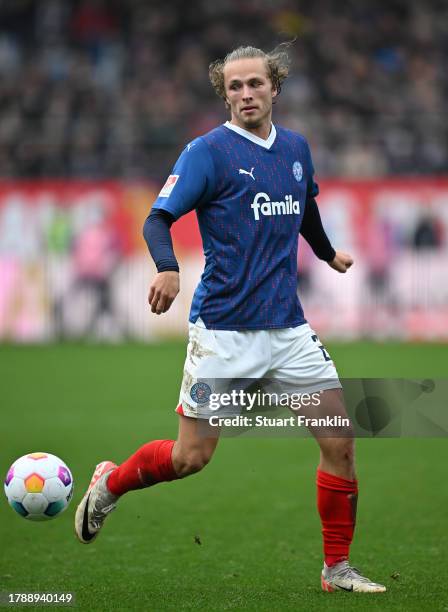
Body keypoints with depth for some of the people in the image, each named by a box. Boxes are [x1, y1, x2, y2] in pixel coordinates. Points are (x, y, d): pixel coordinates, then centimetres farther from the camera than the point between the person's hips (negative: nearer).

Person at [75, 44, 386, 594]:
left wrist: (329, 255, 44)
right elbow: (158, 218, -13)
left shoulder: (296, 148, 10)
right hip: (223, 329, -5)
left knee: (339, 440, -3)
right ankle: (109, 484, 26)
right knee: (190, 457, -3)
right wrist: (167, 267, -32)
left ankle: (337, 568, 9)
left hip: (289, 327, 5)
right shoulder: (209, 151, -8)